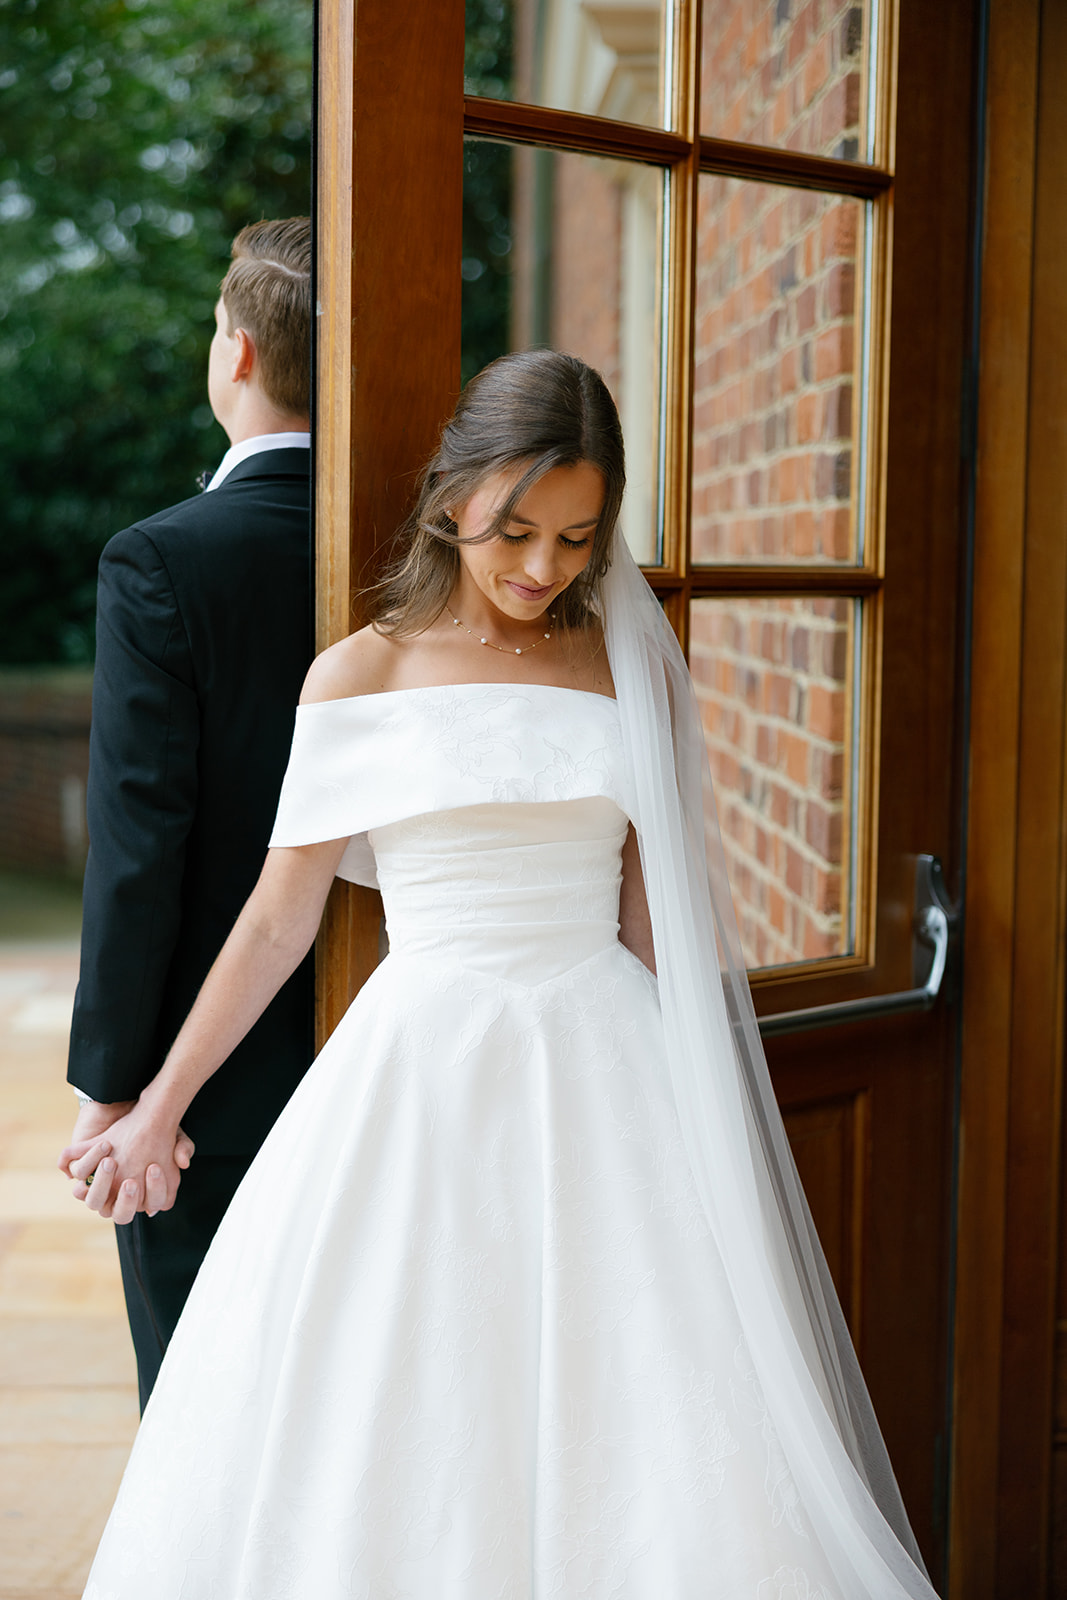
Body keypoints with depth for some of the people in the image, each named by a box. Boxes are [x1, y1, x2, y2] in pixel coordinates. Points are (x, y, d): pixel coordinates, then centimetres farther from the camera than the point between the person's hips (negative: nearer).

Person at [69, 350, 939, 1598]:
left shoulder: (628, 668, 7)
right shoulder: (361, 676, 1)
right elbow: (282, 910, 5)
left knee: (658, 1426, 1)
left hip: (600, 1064, 2)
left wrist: (680, 1091, 13)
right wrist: (159, 1104, 6)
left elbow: (652, 904, 12)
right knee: (392, 1433, 2)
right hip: (423, 1063, -2)